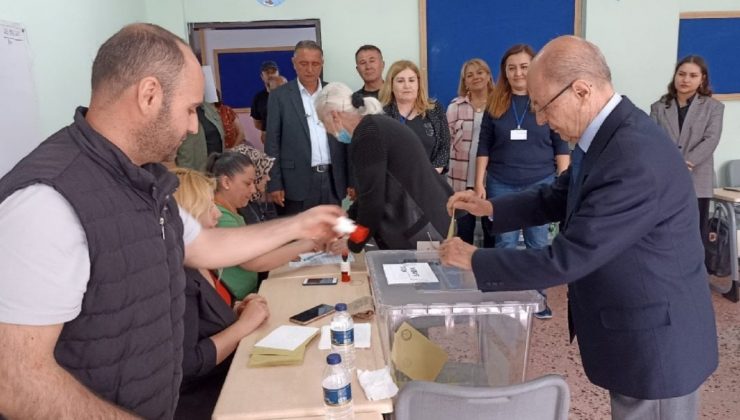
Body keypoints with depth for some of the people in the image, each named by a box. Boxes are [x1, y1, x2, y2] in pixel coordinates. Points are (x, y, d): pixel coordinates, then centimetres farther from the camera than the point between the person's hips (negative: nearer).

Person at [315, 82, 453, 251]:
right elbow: (372, 190, 20)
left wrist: (353, 244, -2)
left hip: (420, 230, -10)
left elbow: (372, 197, -16)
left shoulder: (367, 135, -16)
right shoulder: (375, 126, 13)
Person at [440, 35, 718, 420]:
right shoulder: (604, 134, -1)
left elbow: (568, 258, -30)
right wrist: (490, 208, 3)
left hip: (655, 340, -9)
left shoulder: (636, 159, -32)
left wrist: (475, 261, -19)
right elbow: (559, 197, 14)